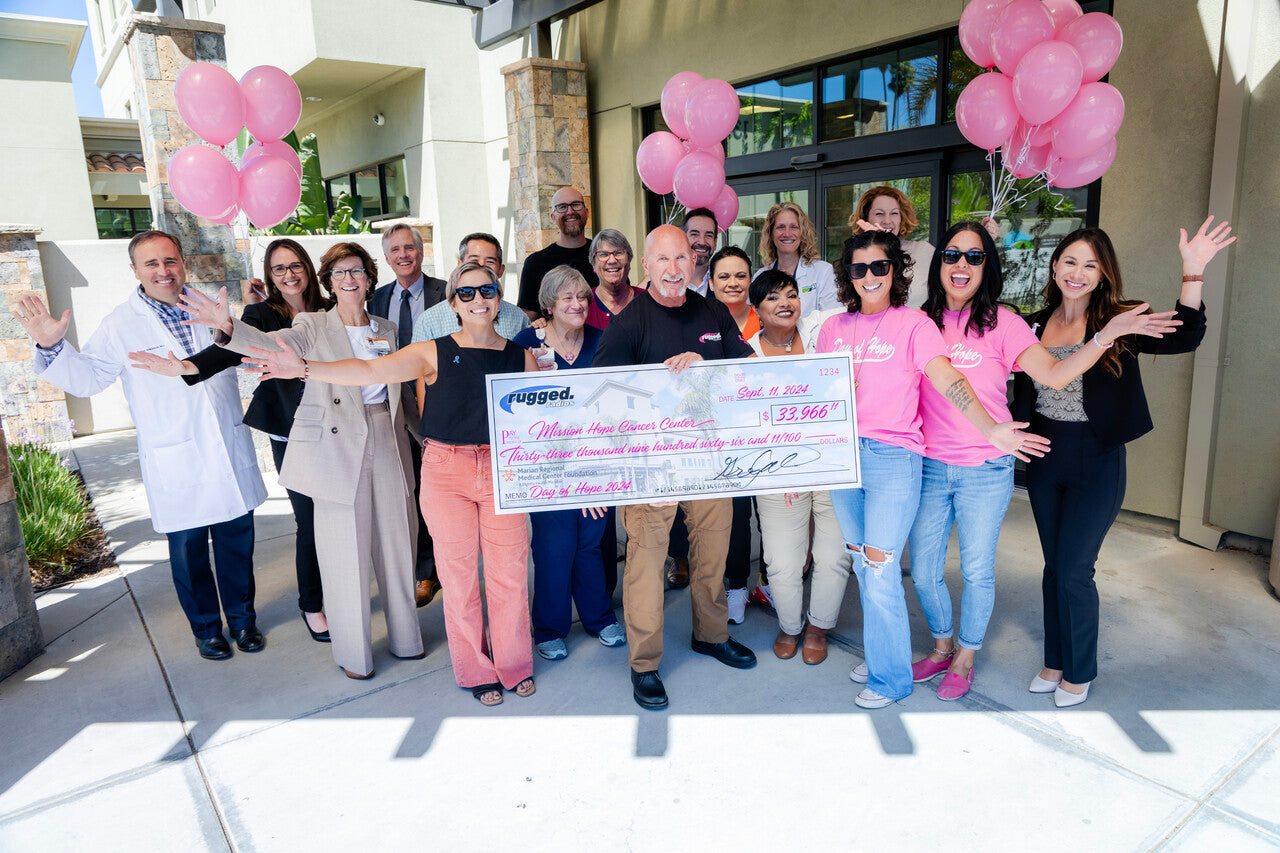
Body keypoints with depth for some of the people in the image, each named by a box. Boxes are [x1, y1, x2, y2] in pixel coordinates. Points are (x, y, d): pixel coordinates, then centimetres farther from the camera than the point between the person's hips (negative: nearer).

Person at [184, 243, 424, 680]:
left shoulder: (387, 329, 13)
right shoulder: (313, 326, 1)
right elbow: (273, 344, -20)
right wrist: (228, 327, -39)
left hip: (386, 444, 4)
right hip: (337, 450, -4)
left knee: (396, 543, 11)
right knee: (346, 553, 2)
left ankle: (404, 637, 30)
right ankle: (353, 653, 19)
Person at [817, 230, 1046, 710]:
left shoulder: (914, 324, -2)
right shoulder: (833, 328, 10)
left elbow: (948, 381, -14)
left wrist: (990, 430, -28)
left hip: (893, 458, -4)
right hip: (841, 457, 5)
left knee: (880, 572, -3)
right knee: (863, 568, 14)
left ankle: (890, 677, 16)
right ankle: (879, 655, 34)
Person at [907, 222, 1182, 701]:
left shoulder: (1001, 323, -5)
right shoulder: (921, 322, 2)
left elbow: (1054, 374, -11)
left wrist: (1110, 333, -23)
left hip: (985, 471, -2)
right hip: (929, 467, 2)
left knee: (977, 571, 10)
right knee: (923, 570, 11)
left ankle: (964, 660, 33)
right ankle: (941, 647, 37)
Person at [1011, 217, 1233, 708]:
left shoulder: (1118, 323, -7)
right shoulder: (1035, 326, 3)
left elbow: (1183, 337, -23)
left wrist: (1193, 273, -31)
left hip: (1096, 463, -4)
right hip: (1044, 457, 4)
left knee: (1074, 570, 0)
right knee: (1054, 566, 14)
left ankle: (1080, 672, 21)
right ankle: (1055, 662, 31)